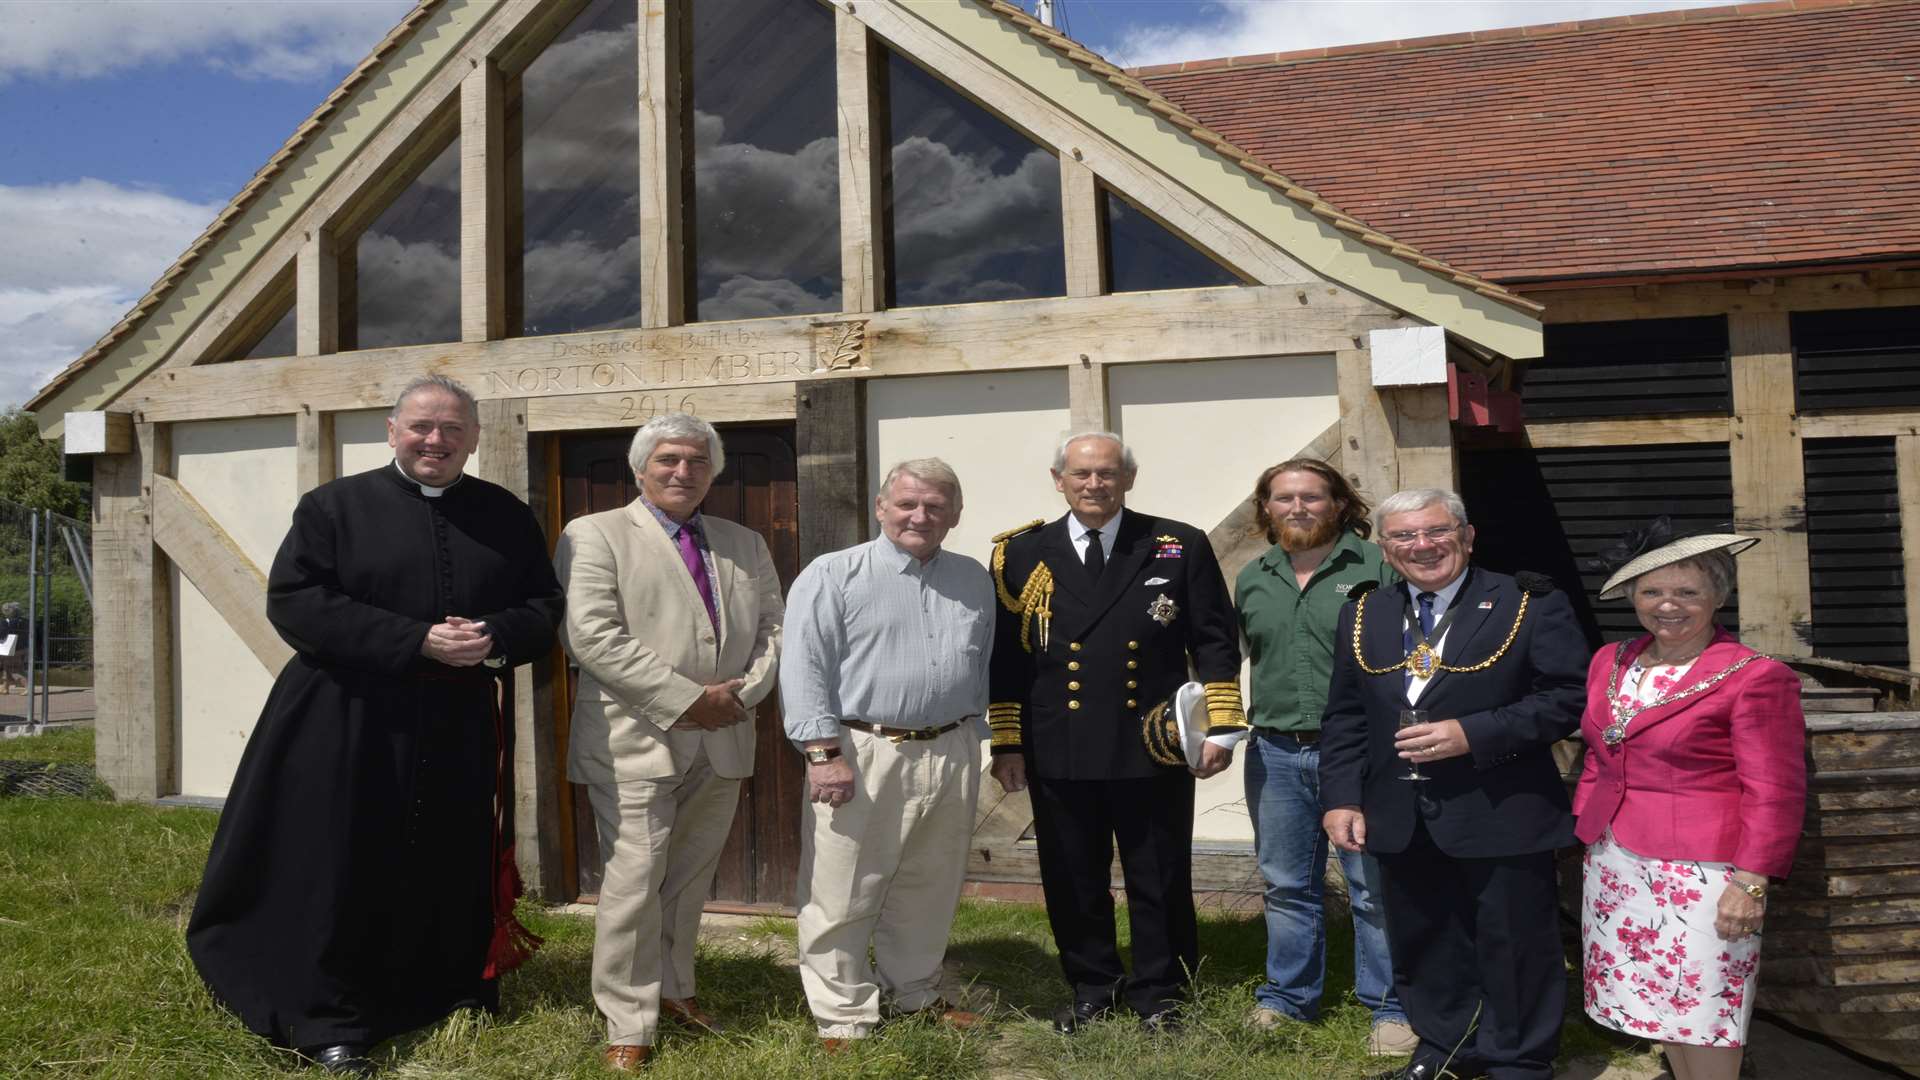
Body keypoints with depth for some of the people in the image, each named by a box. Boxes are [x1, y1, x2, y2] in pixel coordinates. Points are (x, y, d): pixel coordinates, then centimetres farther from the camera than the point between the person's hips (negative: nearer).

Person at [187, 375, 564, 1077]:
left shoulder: (508, 518, 9)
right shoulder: (334, 506, 0)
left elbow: (543, 609, 9)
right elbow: (293, 601, -9)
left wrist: (492, 636, -15)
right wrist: (417, 641, -17)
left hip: (460, 731, 3)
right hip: (347, 726, -2)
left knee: (452, 869, 8)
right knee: (340, 873, 2)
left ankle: (458, 1000, 25)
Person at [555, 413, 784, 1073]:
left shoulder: (746, 546, 14)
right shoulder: (594, 536, -3)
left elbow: (771, 630, 12)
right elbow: (592, 635, -14)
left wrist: (742, 694, -9)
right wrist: (685, 701, -17)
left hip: (722, 742, 5)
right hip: (635, 743, -5)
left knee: (691, 879, 15)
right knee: (634, 881, -2)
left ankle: (674, 989, 31)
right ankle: (628, 1025, 10)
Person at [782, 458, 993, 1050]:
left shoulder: (974, 580, 12)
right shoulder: (834, 575, -5)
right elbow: (805, 668, -9)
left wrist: (972, 739, 15)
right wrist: (825, 753, -15)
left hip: (951, 754, 5)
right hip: (862, 754, -5)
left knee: (928, 892, 16)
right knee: (842, 898, 1)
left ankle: (915, 995, 34)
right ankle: (843, 1019, 15)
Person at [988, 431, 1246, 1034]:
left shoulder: (1180, 547, 3)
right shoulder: (1021, 555, 5)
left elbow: (1215, 643, 3)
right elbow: (1005, 655, 6)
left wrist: (1220, 727, -3)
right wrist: (1006, 743, 3)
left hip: (1155, 751, -1)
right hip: (1058, 754, 1)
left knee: (1160, 881, 9)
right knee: (1073, 882, 11)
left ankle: (1159, 993, 27)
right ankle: (1092, 989, 30)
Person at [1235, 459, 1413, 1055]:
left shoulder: (1376, 568, -4)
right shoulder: (1252, 579, 10)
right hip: (1276, 755, 4)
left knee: (1374, 888, 4)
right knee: (1287, 886, 14)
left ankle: (1390, 1007, 18)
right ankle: (1287, 998, 28)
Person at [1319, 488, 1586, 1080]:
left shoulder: (1531, 605, -6)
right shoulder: (1362, 617, 8)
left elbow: (1565, 698, -11)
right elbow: (1345, 717, 10)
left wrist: (1473, 735, -20)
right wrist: (1341, 797, 0)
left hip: (1500, 815, -4)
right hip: (1401, 822, 5)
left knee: (1513, 947, 8)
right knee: (1423, 944, 16)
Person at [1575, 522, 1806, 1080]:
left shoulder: (1755, 677, -11)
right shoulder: (1610, 663, 9)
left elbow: (1774, 794, -12)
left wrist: (1751, 884, -17)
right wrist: (1585, 829, 15)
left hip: (1699, 872, -6)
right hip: (1615, 864, 6)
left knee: (1703, 1017, 0)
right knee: (1660, 1005, 15)